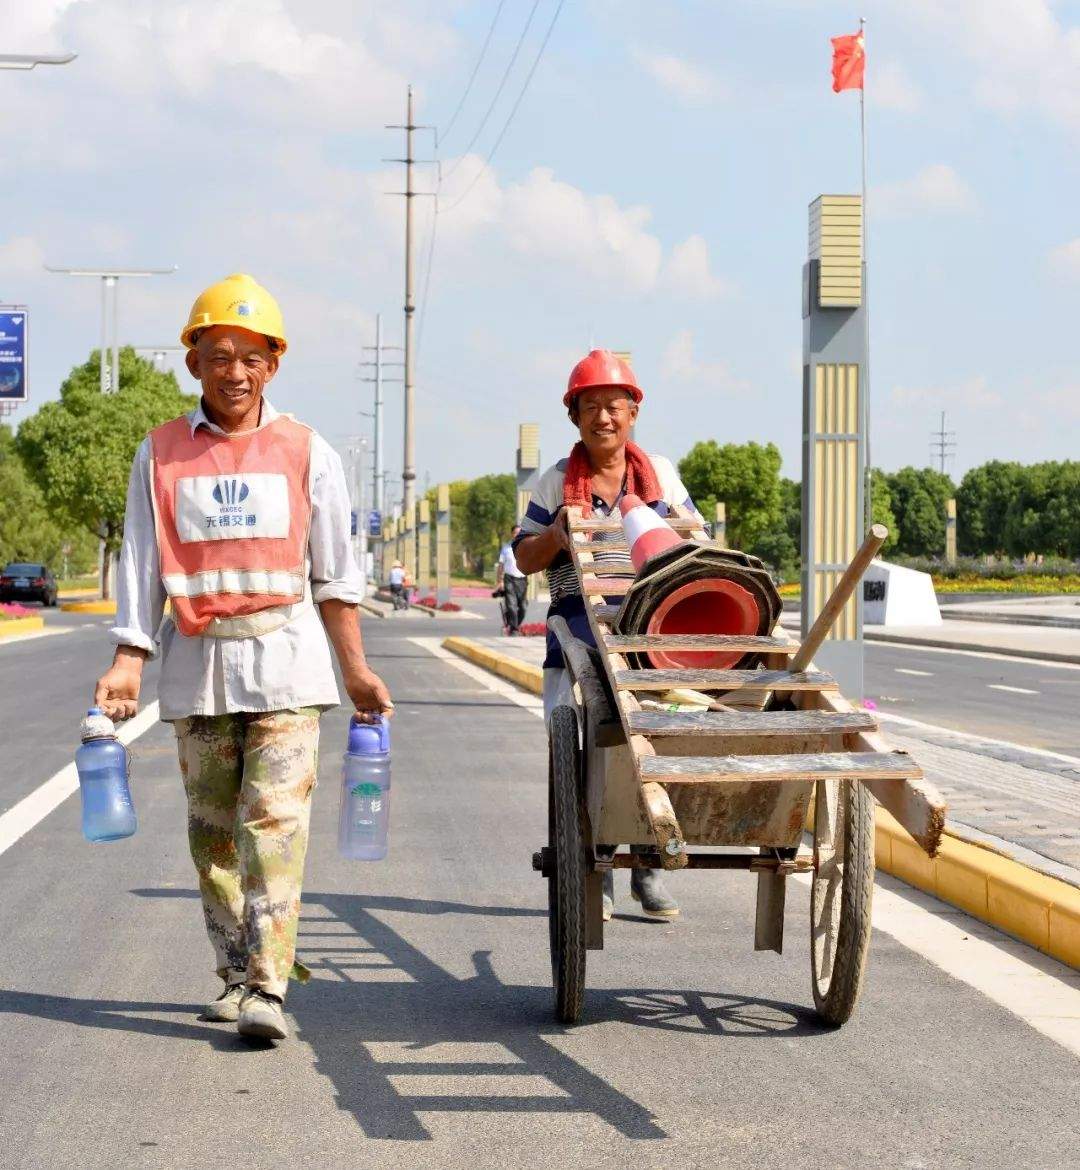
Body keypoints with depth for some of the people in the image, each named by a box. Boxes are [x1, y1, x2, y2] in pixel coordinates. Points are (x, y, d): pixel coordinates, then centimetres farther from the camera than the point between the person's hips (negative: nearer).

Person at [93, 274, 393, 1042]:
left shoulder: (306, 454, 5)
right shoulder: (161, 456, 7)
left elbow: (334, 575, 8)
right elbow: (141, 566, 5)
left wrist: (356, 669, 6)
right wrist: (129, 660, -6)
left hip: (284, 658, -2)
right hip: (197, 663, 2)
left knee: (275, 820, -12)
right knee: (213, 827, 7)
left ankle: (268, 987, -15)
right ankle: (235, 973, 19)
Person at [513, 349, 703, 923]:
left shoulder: (660, 474, 13)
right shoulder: (557, 481, 11)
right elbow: (524, 559, 13)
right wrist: (555, 537, -8)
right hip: (579, 632, 0)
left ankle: (649, 869, 8)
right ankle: (594, 875, 4)